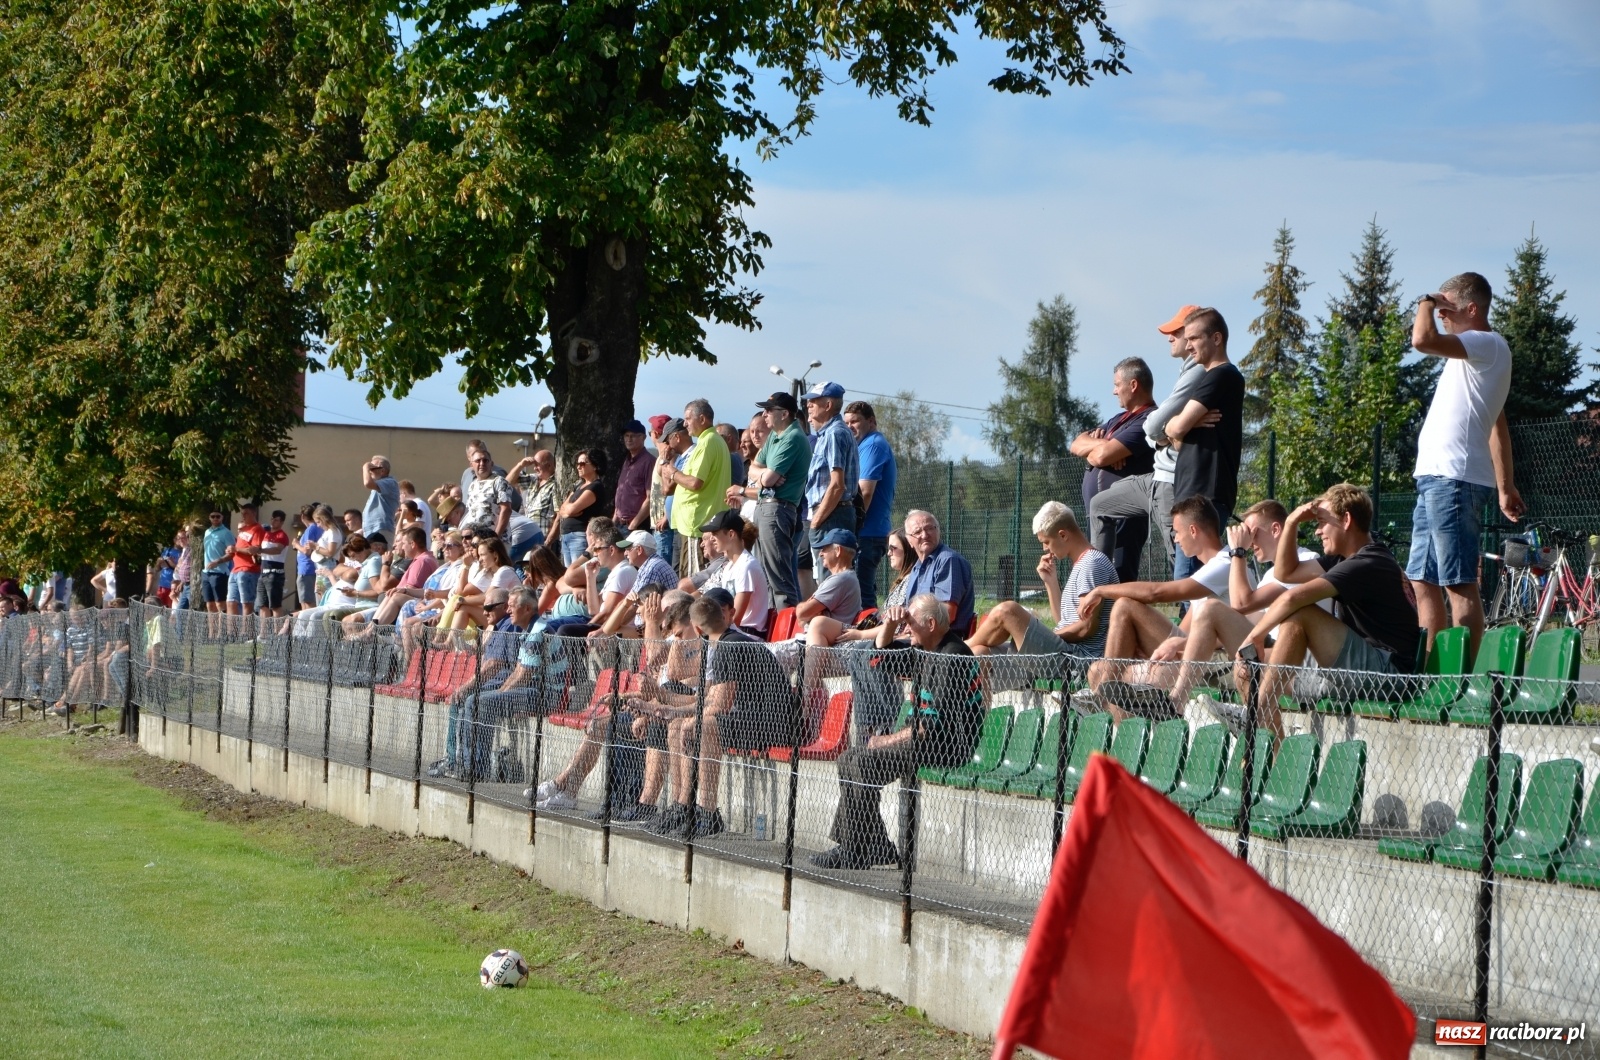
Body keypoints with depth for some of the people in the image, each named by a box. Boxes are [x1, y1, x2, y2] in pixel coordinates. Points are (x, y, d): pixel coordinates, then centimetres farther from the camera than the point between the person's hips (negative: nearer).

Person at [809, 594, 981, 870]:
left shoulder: (952, 658, -18)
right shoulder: (925, 651, 14)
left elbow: (938, 723, -23)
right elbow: (883, 656, 28)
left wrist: (892, 739, -13)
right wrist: (888, 625, 7)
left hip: (948, 746, -11)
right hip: (928, 739, 11)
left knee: (863, 764, -21)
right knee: (849, 760, 7)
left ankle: (854, 854, -14)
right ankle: (876, 847, 2)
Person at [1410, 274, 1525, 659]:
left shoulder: (1489, 345, -8)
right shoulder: (1475, 355, 24)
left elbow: (1423, 340, -25)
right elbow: (1498, 427, 29)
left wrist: (1426, 305, -6)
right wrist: (1505, 485, 31)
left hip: (1454, 480, -11)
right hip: (1436, 479, 11)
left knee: (1459, 585, -11)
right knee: (1423, 582, 12)